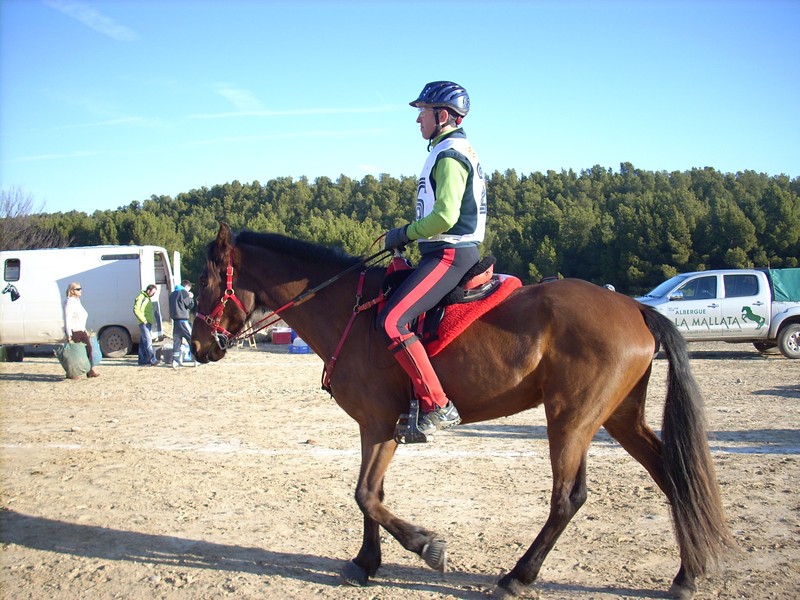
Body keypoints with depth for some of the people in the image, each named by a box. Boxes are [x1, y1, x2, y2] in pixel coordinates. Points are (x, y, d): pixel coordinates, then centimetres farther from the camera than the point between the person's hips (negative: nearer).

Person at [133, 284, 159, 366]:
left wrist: (152, 320, 16)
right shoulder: (141, 297, -10)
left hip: (148, 323, 10)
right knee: (148, 341, -12)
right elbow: (136, 310, -20)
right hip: (144, 324, -10)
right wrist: (143, 320, -20)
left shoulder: (147, 298, 20)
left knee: (143, 342, 10)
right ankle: (152, 359, -17)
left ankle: (142, 360, 12)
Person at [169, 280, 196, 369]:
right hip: (183, 320, -7)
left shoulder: (172, 294, 18)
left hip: (175, 320, 7)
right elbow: (190, 305, -7)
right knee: (192, 339, -2)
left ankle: (175, 361, 3)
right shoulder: (184, 292, -6)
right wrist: (191, 297, 11)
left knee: (176, 341, 7)